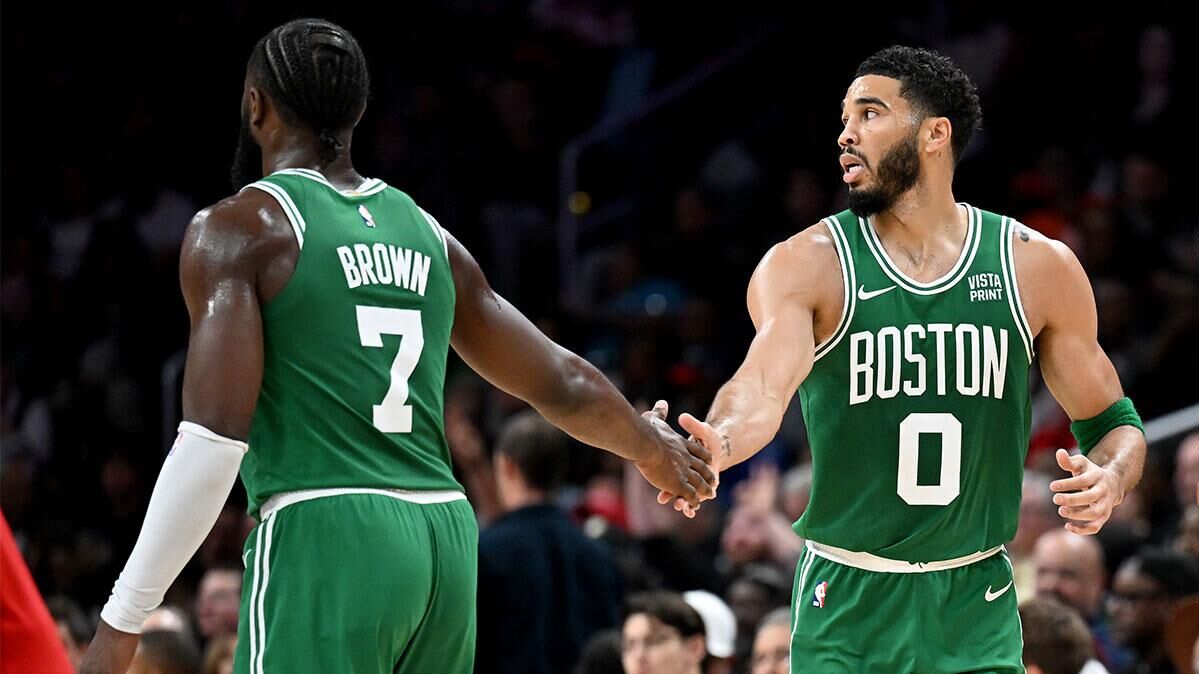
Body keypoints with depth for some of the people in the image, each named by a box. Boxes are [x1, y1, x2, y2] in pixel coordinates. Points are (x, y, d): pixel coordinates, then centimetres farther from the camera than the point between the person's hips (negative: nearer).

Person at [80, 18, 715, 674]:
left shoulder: (239, 229, -2)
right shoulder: (425, 233, 17)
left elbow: (214, 440, -13)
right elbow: (561, 385, 25)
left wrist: (122, 620, -12)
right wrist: (654, 447, 46)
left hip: (322, 537, -7)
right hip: (445, 536, 7)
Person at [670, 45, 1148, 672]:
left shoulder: (1037, 267, 0)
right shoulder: (806, 265, -7)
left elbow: (1112, 422, 10)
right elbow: (763, 387, -26)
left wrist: (1109, 478, -13)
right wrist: (717, 444, -49)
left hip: (977, 613, 2)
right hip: (847, 610, -2)